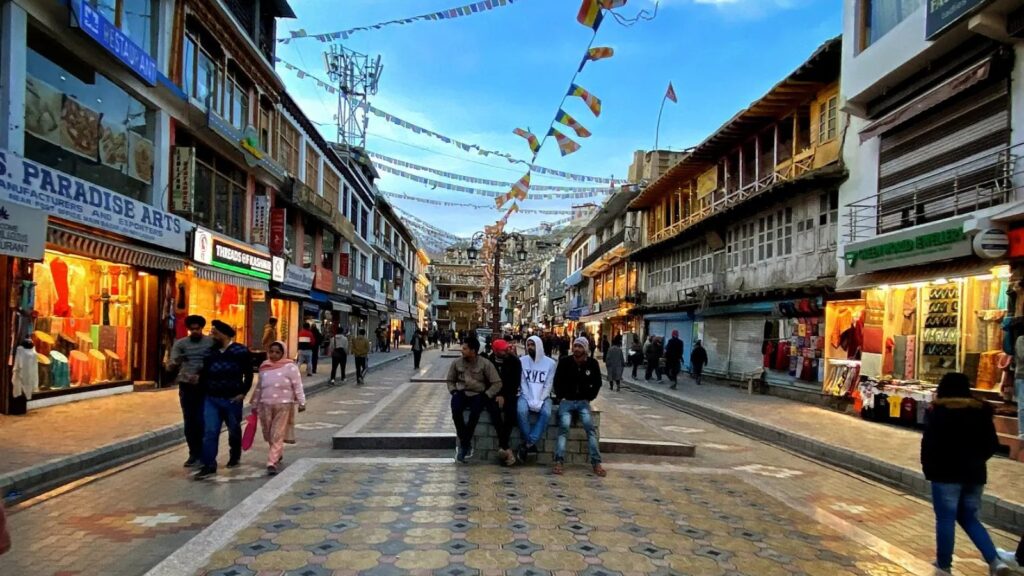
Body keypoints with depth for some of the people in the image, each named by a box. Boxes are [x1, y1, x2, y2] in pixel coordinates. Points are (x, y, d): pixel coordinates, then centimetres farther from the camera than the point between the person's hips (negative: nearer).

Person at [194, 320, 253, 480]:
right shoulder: (210, 352, 6)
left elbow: (248, 375, -3)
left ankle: (234, 457, 35)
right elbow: (205, 373, 12)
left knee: (234, 430, 14)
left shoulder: (241, 351, -6)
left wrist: (243, 393, -9)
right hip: (211, 399, 3)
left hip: (232, 400, -3)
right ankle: (209, 465, -3)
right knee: (209, 432, -5)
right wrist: (204, 390, 1)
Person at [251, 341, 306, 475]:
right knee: (268, 435, 13)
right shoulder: (264, 367, 8)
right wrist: (254, 404, 20)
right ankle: (278, 454, 37)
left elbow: (298, 386, -8)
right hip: (265, 405, 5)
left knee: (278, 436, -5)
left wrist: (302, 402, -12)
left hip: (283, 406, -5)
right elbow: (259, 387, 17)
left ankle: (272, 462, -3)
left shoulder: (290, 367, -7)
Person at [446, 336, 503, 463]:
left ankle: (464, 444, -19)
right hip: (462, 393, 3)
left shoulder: (485, 364, -7)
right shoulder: (457, 362, 3)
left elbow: (497, 383, -6)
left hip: (478, 394, -3)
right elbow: (450, 380, 18)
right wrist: (453, 391, 0)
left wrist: (486, 396, -14)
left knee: (475, 412, -35)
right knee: (455, 410, -31)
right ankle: (466, 443, -15)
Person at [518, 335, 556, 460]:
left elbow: (548, 385, -3)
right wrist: (530, 400, -16)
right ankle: (530, 443, -18)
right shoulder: (522, 361, 0)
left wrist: (539, 401, -17)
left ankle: (528, 444, -24)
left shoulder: (550, 363, -1)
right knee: (521, 411, -33)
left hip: (543, 396, 0)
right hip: (526, 395, 0)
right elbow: (522, 383, -3)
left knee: (546, 413, -32)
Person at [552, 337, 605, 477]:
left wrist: (589, 398, 3)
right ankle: (559, 461, -28)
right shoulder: (564, 362, -3)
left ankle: (596, 462, -18)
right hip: (566, 401, -1)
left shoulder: (593, 363, 0)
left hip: (583, 401, 1)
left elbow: (597, 384, 11)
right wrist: (561, 398, -3)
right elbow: (557, 382, 5)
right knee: (564, 426, -25)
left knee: (589, 425, -22)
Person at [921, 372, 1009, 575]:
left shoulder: (937, 411, -9)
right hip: (975, 474, 5)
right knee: (969, 518, 17)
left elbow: (929, 444, -13)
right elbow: (993, 445, 9)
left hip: (946, 473, -5)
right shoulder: (980, 410, 5)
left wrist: (928, 468, -1)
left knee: (945, 519, 4)